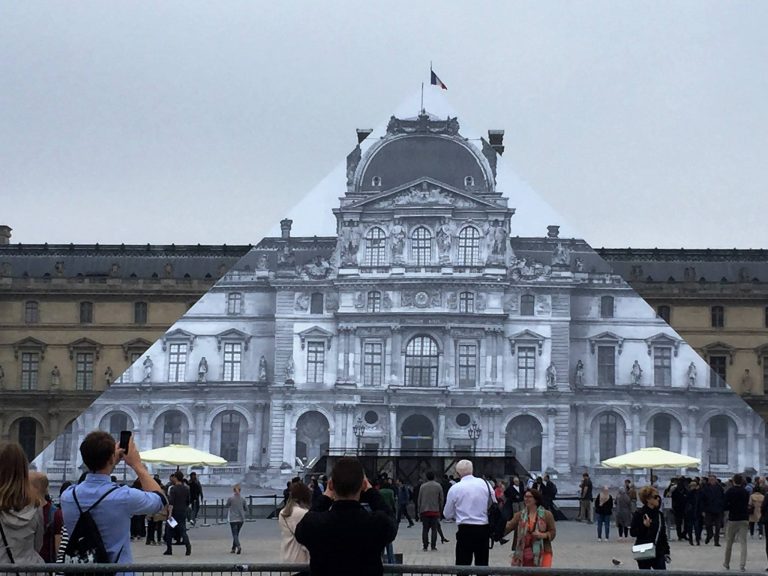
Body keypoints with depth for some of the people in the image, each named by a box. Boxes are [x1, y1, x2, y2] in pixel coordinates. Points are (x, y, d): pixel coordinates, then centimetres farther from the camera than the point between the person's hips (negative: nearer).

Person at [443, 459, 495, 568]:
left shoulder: (455, 488, -5)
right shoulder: (485, 484, 1)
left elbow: (447, 515, 4)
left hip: (465, 530, -3)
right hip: (484, 529, 3)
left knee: (463, 565, 1)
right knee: (482, 564, 11)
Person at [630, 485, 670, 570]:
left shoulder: (659, 514, 7)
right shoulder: (639, 514, -8)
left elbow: (663, 533, 13)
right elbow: (632, 532, -9)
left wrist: (666, 551, 10)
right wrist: (644, 526, -25)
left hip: (659, 552, 4)